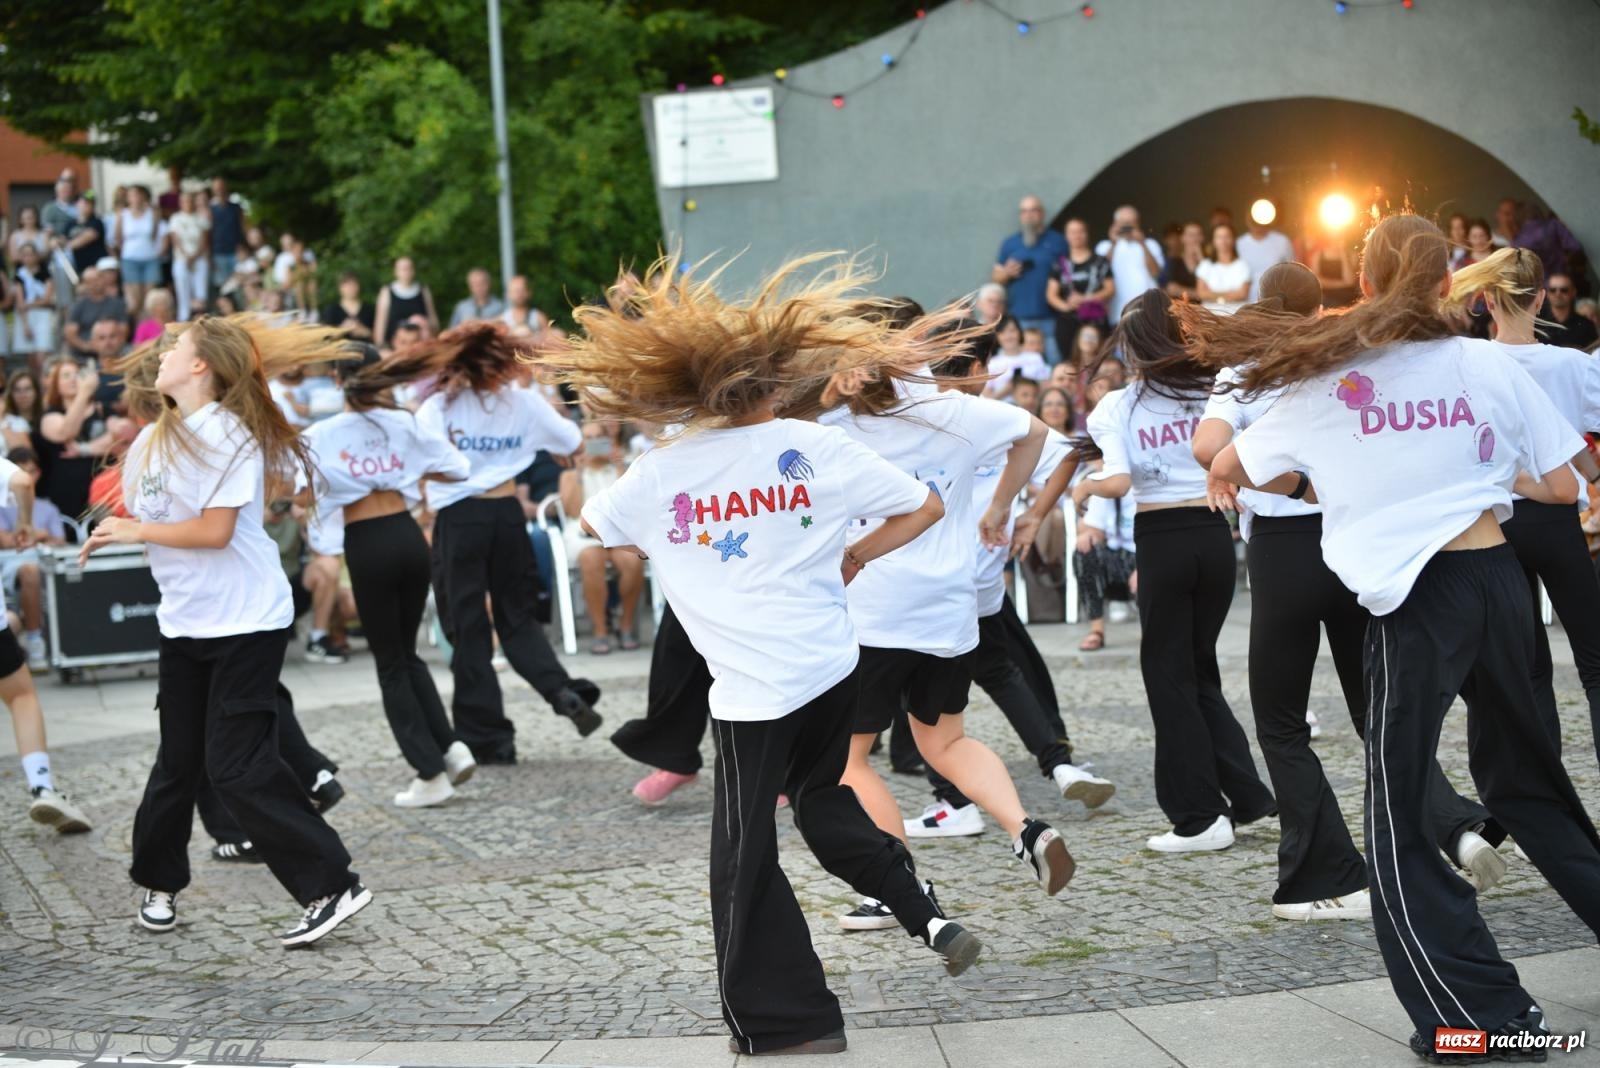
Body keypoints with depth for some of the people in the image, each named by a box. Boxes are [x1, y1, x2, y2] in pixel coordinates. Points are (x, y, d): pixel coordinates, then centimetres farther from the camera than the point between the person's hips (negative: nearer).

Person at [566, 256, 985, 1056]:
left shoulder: (656, 475, -3)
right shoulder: (813, 447, -2)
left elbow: (592, 526, 17)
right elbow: (924, 508, 3)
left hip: (753, 687, -4)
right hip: (832, 665, 4)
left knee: (744, 856, 7)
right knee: (822, 798, 29)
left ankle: (787, 1024, 12)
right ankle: (929, 918, 19)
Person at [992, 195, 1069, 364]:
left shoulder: (1057, 241, 8)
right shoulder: (1009, 244, 14)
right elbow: (995, 278, 16)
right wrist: (1007, 273, -6)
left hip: (1050, 318, -2)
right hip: (1018, 318, 2)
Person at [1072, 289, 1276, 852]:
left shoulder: (1119, 405, -3)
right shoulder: (1214, 393, 5)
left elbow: (1120, 482, -13)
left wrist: (1085, 488, 4)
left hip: (1161, 540, -4)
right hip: (1214, 535, 4)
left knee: (1169, 675, 6)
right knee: (1200, 670, 17)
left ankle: (1200, 816, 4)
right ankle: (1249, 799, 11)